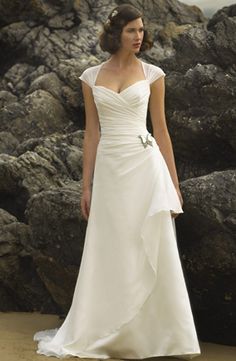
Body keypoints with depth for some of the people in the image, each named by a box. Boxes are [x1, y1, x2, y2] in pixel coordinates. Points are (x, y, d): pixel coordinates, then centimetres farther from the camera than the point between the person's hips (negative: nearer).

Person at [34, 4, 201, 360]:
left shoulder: (153, 74, 4)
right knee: (109, 256, 5)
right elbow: (92, 133, 9)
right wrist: (87, 186, 5)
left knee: (156, 255, -2)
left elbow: (161, 129, 6)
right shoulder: (91, 77, 7)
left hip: (145, 166, -1)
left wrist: (174, 183, 4)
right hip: (109, 170, 1)